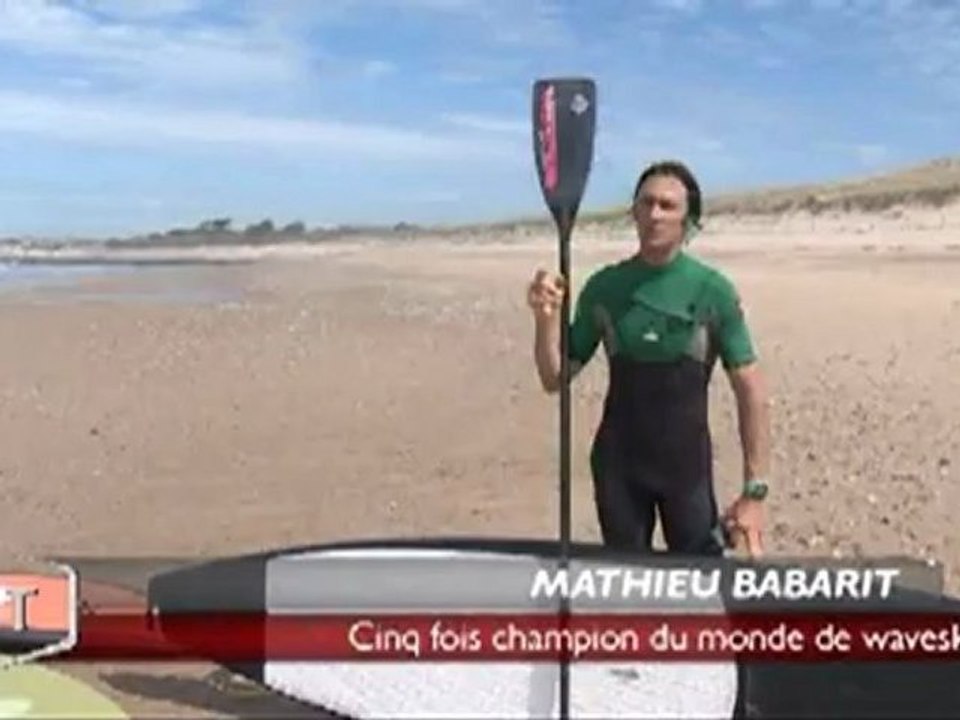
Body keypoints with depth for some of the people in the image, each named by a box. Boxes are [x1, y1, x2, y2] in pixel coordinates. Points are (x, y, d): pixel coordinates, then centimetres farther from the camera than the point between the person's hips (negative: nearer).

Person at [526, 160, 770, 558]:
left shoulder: (712, 290, -9)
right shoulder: (604, 287, -2)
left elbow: (751, 391, -7)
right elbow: (555, 379, 2)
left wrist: (754, 490, -11)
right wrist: (546, 318, -17)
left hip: (686, 464, -2)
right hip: (618, 464, 2)